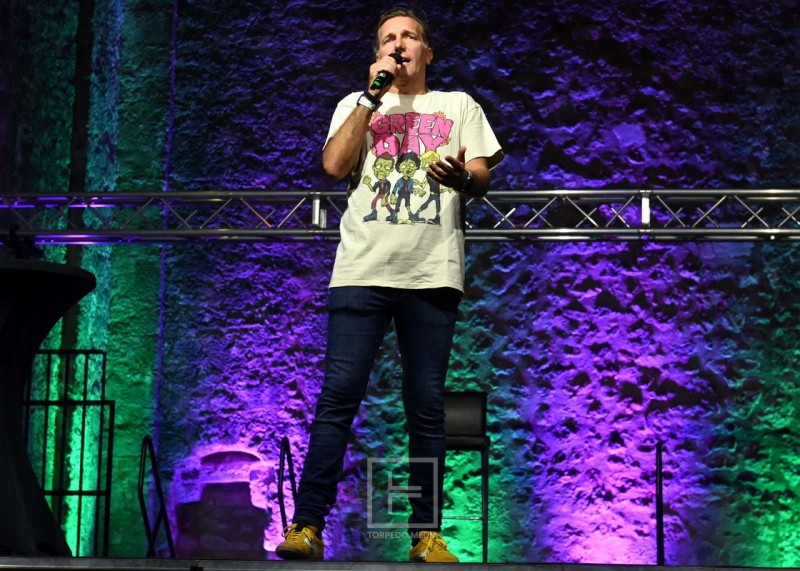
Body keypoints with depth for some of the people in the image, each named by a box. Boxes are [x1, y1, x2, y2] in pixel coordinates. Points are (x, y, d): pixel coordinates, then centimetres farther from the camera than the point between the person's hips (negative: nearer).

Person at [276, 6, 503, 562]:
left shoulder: (459, 106, 20)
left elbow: (483, 179, 10)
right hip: (362, 269, 0)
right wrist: (373, 95, 1)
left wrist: (463, 176, -15)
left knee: (427, 406, -1)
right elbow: (335, 165, 2)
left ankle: (427, 532, 2)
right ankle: (308, 527, -8)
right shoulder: (357, 104, 20)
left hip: (432, 272, 0)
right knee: (339, 396, -8)